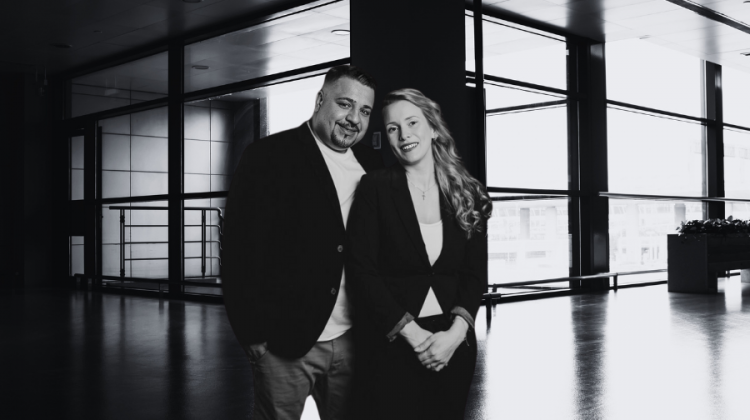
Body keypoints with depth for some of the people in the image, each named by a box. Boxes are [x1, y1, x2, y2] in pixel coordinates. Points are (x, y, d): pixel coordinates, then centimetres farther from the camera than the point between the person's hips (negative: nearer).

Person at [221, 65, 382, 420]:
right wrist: (254, 333, -13)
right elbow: (240, 250, -11)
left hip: (352, 341, 5)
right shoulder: (268, 156, -8)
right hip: (285, 341, -4)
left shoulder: (372, 164, 8)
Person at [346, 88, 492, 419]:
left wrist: (455, 332, -13)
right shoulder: (375, 188, -4)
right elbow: (360, 270, -9)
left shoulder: (468, 195, 4)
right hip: (390, 344, -3)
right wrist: (412, 333, -14)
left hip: (453, 344, 3)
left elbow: (476, 274, 2)